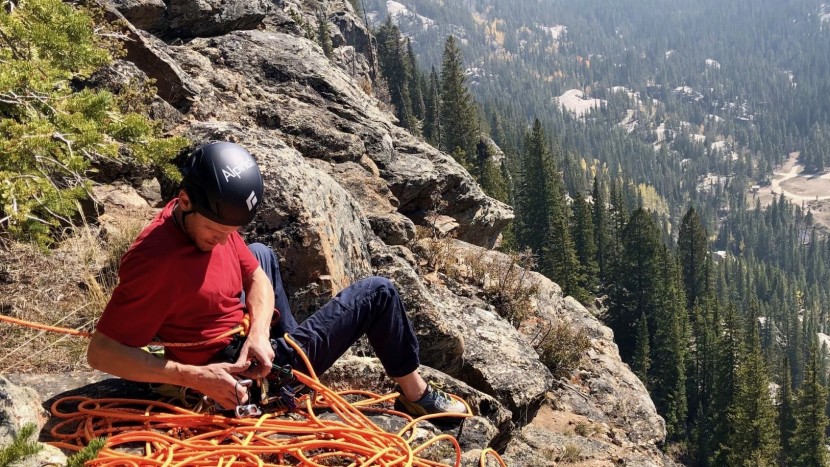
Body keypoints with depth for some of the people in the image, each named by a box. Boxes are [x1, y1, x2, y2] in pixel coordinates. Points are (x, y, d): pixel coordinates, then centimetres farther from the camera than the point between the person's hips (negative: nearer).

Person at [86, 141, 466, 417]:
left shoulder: (214, 220, -7)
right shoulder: (156, 261, -31)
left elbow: (256, 277, 3)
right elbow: (102, 352, -29)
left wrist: (258, 333, -16)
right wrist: (195, 377, -36)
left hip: (248, 344, 8)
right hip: (234, 374, -8)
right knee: (377, 292, -1)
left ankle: (289, 339, 37)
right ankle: (415, 394, 15)